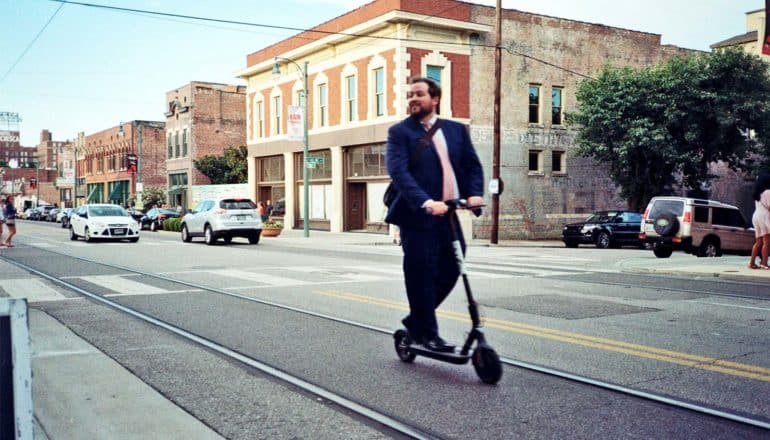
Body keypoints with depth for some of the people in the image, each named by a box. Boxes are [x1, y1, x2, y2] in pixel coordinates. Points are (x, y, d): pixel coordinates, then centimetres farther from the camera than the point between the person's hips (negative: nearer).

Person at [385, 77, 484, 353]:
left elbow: (473, 165, 11)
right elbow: (398, 172, -14)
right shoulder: (400, 132, -2)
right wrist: (426, 202, -28)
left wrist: (475, 193, -10)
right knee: (422, 275, 0)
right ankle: (427, 333, 16)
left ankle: (416, 320, 27)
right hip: (417, 216, -5)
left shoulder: (456, 130, 13)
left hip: (449, 214, 5)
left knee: (450, 271, 7)